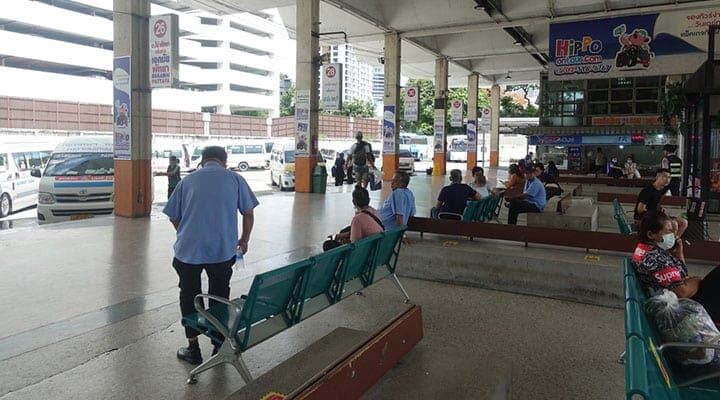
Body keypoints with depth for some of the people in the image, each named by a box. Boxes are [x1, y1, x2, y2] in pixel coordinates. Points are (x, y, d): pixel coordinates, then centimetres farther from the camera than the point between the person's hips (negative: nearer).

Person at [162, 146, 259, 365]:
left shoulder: (188, 180, 9)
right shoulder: (235, 179, 6)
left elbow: (173, 217, 12)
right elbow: (248, 213, 6)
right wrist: (244, 240, 22)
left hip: (189, 249, 0)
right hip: (223, 249, 0)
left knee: (189, 297, 15)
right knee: (219, 297, 16)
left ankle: (193, 348, 22)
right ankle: (219, 344, 27)